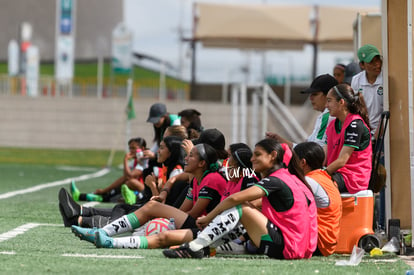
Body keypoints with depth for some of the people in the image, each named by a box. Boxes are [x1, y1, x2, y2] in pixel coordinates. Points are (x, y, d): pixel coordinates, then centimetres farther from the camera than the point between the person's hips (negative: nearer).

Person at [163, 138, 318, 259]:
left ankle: (195, 248, -18)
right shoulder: (289, 178, 19)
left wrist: (208, 218, -5)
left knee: (240, 209, -13)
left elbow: (235, 198, -17)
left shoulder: (276, 180, -10)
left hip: (287, 248, -9)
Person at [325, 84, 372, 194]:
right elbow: (323, 158, 12)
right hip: (337, 174, 8)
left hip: (353, 178, -8)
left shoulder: (355, 124, -11)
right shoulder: (332, 125, 17)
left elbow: (341, 161, -16)